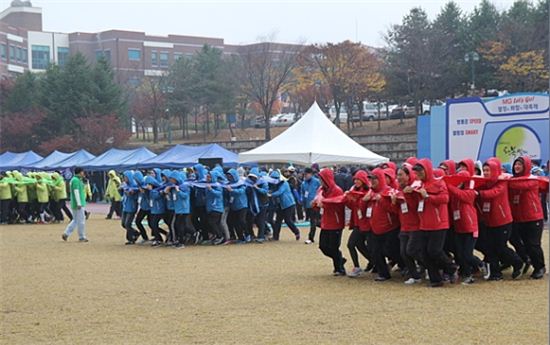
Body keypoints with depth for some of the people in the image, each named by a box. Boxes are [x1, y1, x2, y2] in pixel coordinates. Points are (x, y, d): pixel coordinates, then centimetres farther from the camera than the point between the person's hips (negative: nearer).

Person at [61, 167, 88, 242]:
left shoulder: (77, 180, 17)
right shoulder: (76, 180, -14)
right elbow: (76, 192, -20)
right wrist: (79, 203, -22)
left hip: (74, 205, 10)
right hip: (78, 204, -10)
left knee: (75, 220, 14)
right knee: (81, 220, -2)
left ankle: (66, 234, 9)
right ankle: (82, 237, 4)